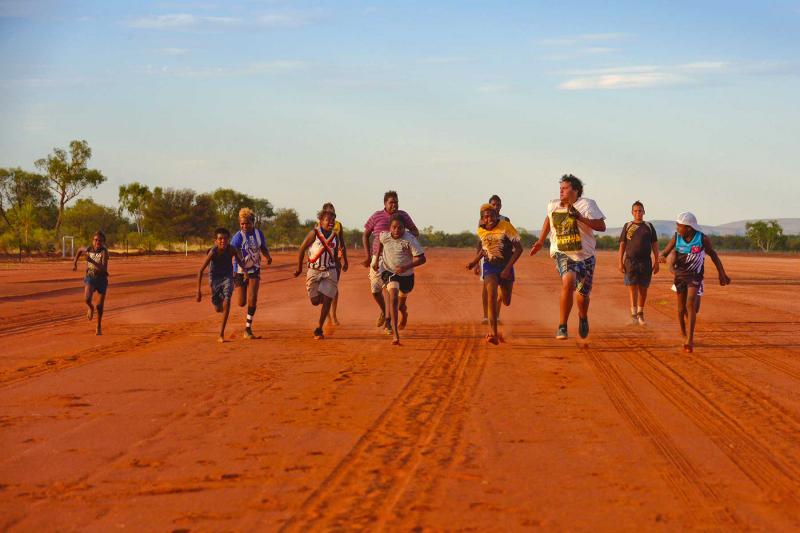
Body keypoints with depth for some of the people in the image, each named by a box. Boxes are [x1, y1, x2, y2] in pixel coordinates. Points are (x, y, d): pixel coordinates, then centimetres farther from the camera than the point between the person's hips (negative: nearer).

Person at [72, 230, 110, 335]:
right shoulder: (88, 249, -8)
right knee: (87, 298, -26)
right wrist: (75, 262, 17)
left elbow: (104, 268, -29)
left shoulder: (104, 251, -20)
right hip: (90, 278, 1)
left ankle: (99, 326, 32)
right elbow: (80, 249, 18)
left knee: (100, 306, 7)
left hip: (102, 279, -1)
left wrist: (92, 261, -39)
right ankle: (90, 307, 12)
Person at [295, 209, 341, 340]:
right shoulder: (315, 233, -9)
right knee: (315, 301, -2)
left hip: (330, 271, 3)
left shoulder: (335, 236, 5)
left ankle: (319, 329, 2)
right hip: (314, 271, -3)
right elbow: (302, 249, -2)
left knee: (327, 300, -7)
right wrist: (299, 269, 2)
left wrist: (338, 275, 13)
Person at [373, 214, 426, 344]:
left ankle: (404, 314, 62)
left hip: (406, 275, 0)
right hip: (389, 271, 0)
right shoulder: (384, 236, -15)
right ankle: (395, 335, -30)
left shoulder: (410, 240, -24)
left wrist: (406, 267, -37)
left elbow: (421, 258, -24)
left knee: (401, 305, 20)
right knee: (393, 298, -26)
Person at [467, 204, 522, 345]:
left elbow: (519, 248, -13)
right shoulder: (481, 231, 0)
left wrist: (508, 268, -18)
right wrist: (475, 261, 9)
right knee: (492, 295, -24)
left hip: (505, 266, -1)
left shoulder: (506, 227, -15)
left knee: (506, 302, 12)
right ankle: (493, 333, -29)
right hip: (490, 266, 1)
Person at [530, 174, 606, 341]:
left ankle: (583, 317, 50)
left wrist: (579, 217, -27)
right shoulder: (553, 206, 3)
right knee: (568, 282, -31)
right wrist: (540, 241, 26)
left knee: (583, 296, 12)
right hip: (562, 254, 0)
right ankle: (562, 327, -26)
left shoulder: (587, 204, -10)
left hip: (585, 256, 0)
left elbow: (601, 226, -19)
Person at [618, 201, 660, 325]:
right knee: (632, 288, -9)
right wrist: (621, 262, -1)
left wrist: (656, 262, 3)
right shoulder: (627, 226, 8)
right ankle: (633, 314, -10)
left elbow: (655, 245, 10)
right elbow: (622, 245, 7)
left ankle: (640, 313, 20)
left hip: (645, 262, 1)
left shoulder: (649, 226, 10)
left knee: (643, 288, 5)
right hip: (630, 261, -1)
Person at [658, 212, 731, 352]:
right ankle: (684, 334, 33)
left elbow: (713, 255, -1)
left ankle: (690, 340, -21)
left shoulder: (703, 239, -15)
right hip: (680, 276, 3)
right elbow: (664, 253, -8)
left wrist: (722, 274, 3)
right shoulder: (676, 238, -11)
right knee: (682, 308, 9)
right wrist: (661, 257, -34)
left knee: (690, 305, -19)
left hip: (695, 276, -3)